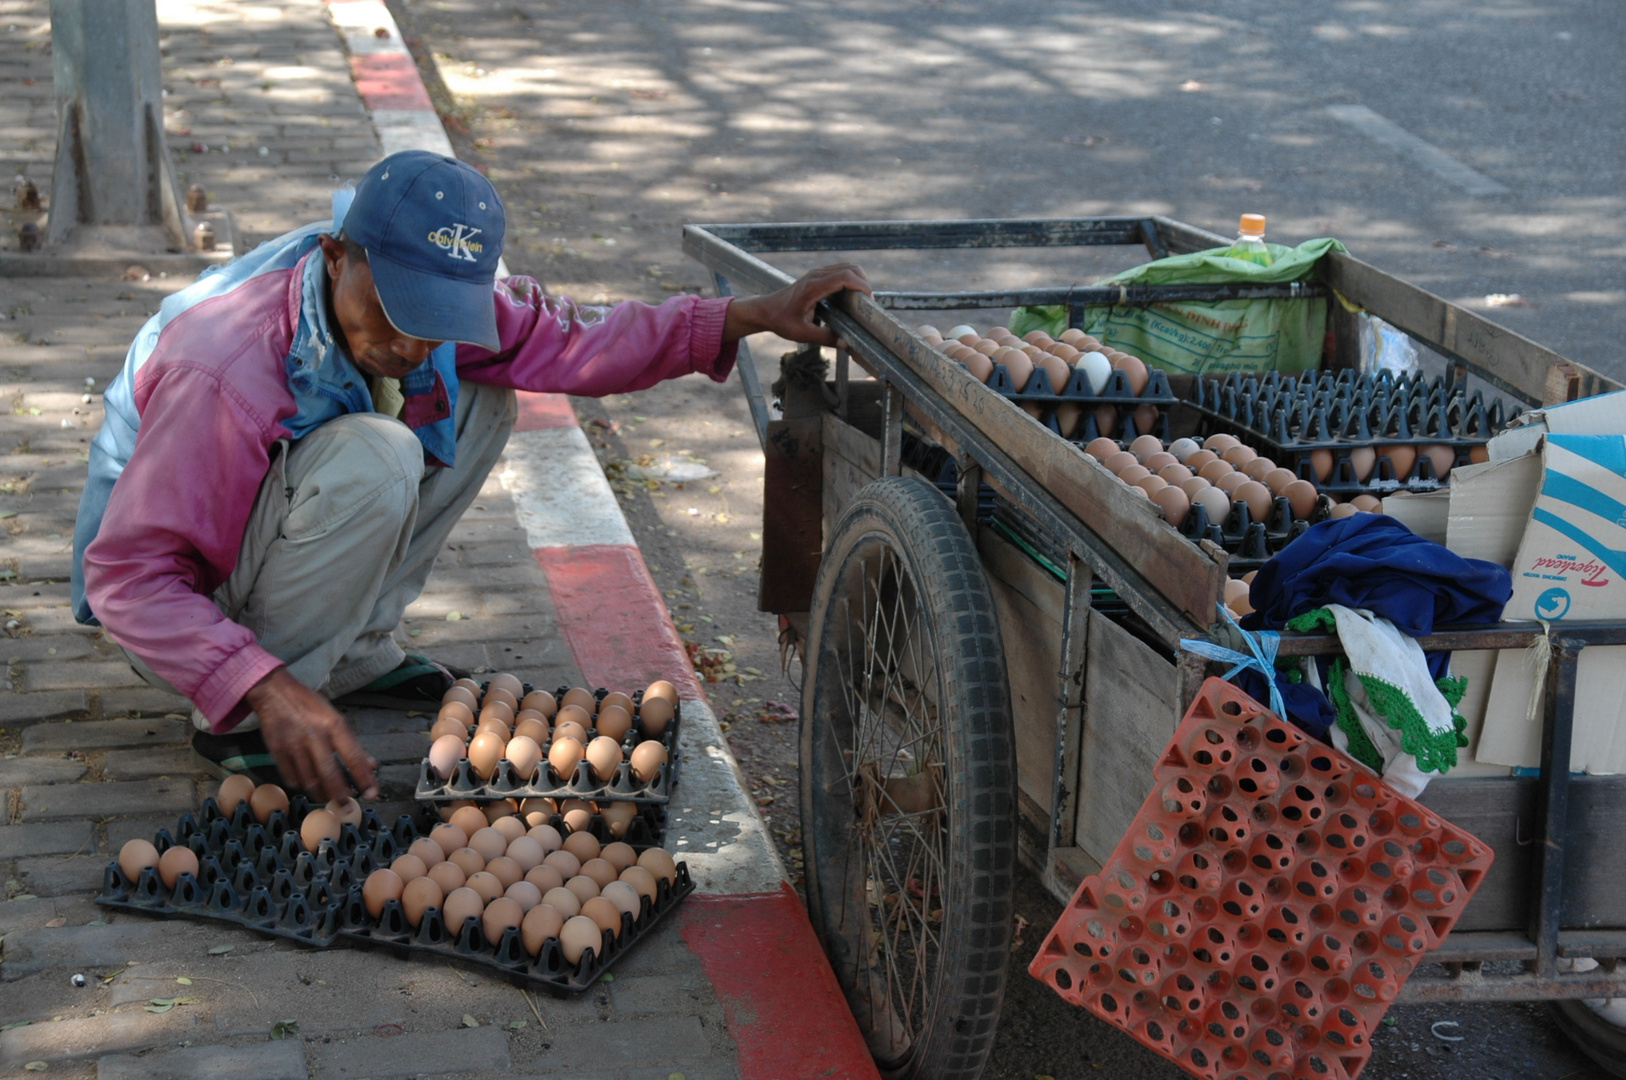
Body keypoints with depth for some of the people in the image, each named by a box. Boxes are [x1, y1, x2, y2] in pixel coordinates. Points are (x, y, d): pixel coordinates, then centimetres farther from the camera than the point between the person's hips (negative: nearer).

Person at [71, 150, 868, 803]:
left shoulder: (418, 298, -14)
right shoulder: (228, 372, -36)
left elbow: (568, 342, -6)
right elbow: (128, 578, -33)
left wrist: (753, 316, -14)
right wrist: (267, 691, -44)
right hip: (176, 598, -8)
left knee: (480, 401, -3)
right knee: (372, 463, -33)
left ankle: (351, 656, 4)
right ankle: (241, 726, -16)